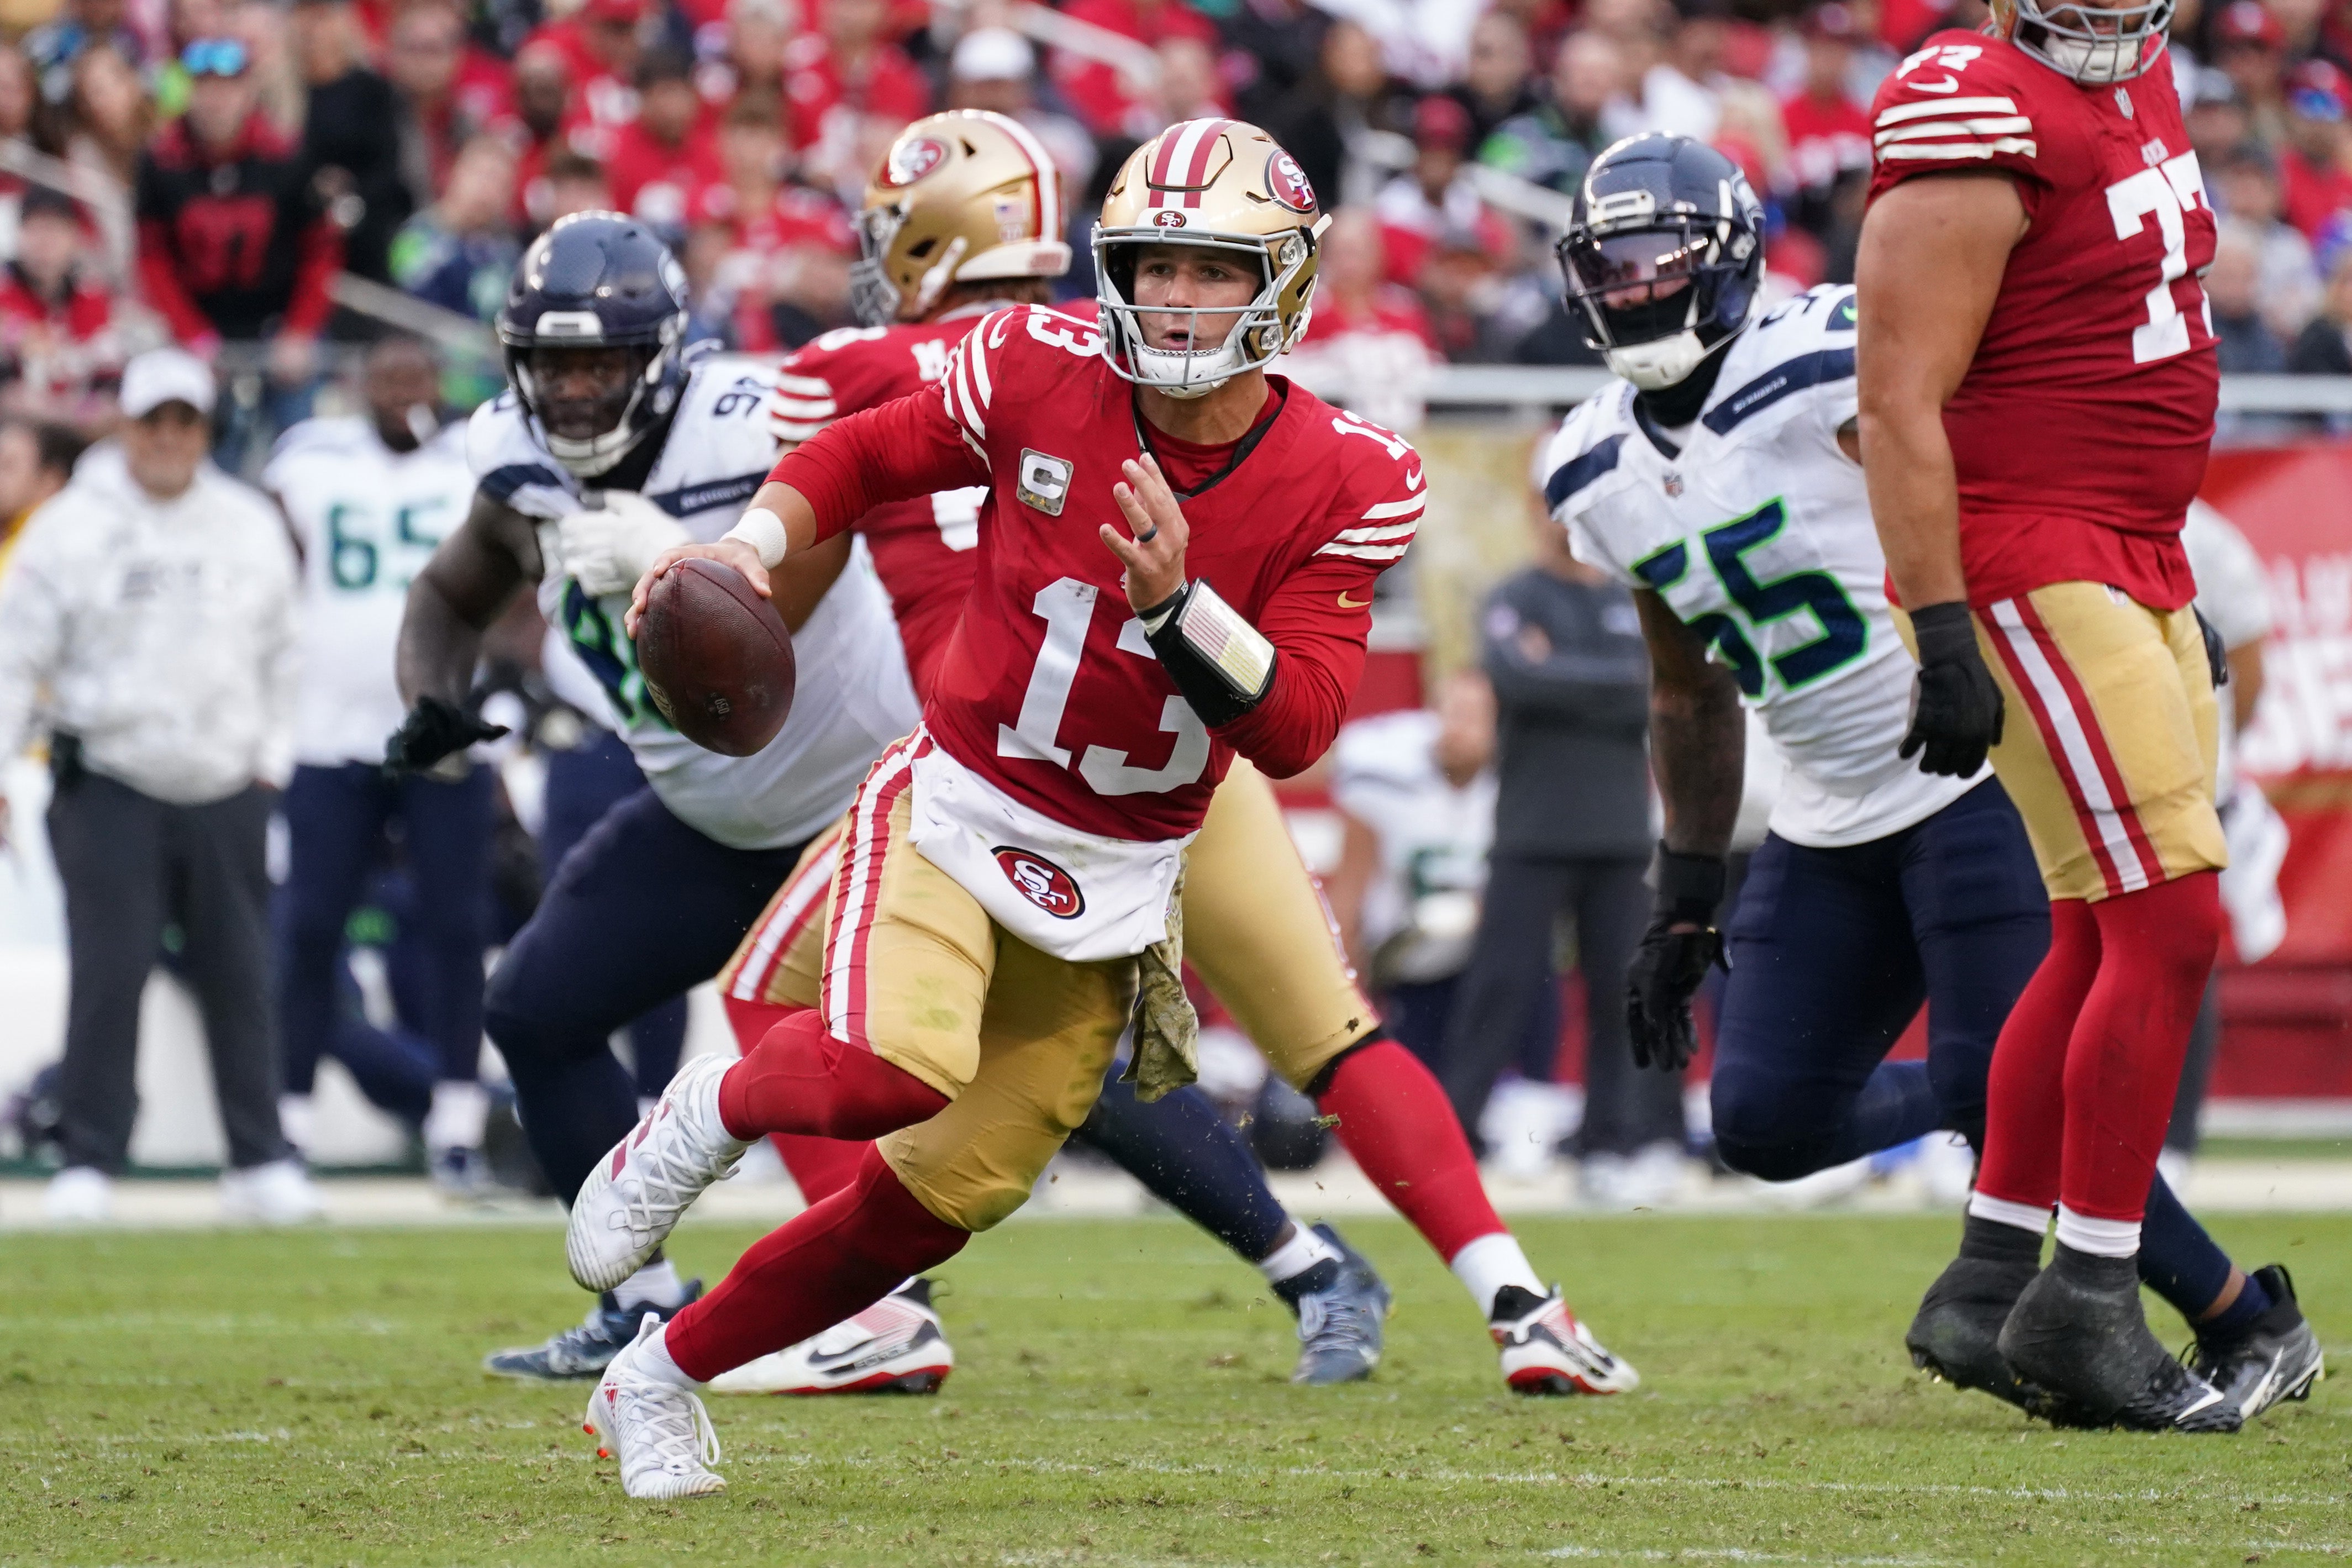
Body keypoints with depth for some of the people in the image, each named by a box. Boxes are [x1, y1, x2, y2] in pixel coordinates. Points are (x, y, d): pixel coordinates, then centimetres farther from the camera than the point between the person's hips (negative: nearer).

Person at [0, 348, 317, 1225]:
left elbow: (279, 657, 18)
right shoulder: (71, 528, -1)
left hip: (225, 791, 3)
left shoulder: (251, 529, 9)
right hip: (109, 786, -3)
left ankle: (260, 1162, 11)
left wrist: (269, 764, 12)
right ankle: (89, 1162, -2)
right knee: (108, 973, -9)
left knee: (239, 978, 4)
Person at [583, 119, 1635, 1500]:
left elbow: (1294, 731, -17)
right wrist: (752, 546, -9)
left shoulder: (1342, 486, -11)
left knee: (938, 1200, 2)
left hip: (1120, 873, 2)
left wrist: (1175, 599, -32)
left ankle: (658, 1381, 20)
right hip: (958, 806, -2)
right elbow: (867, 457, 8)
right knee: (897, 1063, -32)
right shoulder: (1042, 375, -10)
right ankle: (704, 1122, 1)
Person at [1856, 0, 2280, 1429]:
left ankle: (1989, 1285, 18)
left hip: (2129, 562, 9)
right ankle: (2089, 1305, -3)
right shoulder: (1978, 124, -16)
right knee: (2172, 925, -11)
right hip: (2025, 566, -9)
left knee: (2106, 940, 11)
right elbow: (1900, 403, -18)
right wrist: (1946, 639, -20)